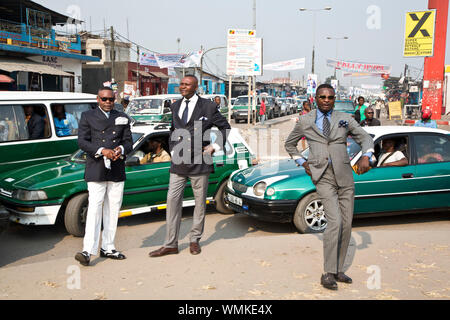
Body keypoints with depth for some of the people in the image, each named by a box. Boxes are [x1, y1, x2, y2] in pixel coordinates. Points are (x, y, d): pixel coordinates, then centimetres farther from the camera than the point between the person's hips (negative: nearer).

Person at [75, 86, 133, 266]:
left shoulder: (122, 118, 15)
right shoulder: (87, 116, 7)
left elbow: (128, 142, 12)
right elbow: (82, 141, -3)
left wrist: (121, 149, -11)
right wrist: (102, 151, -17)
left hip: (117, 171, 4)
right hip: (96, 171, -3)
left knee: (113, 210, 7)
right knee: (94, 209, -10)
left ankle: (107, 248, 16)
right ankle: (88, 251, -10)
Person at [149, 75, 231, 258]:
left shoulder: (208, 106, -2)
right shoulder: (175, 106, 12)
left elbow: (225, 127, 7)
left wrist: (215, 147, -2)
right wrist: (173, 150, 13)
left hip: (199, 162, -3)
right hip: (178, 162, 4)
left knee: (200, 203, 7)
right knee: (172, 201, 0)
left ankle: (195, 240, 22)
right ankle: (170, 244, 7)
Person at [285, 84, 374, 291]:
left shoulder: (344, 119, 9)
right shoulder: (305, 122, 6)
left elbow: (365, 138, 15)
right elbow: (289, 144, 19)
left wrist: (366, 156, -4)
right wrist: (303, 164, 8)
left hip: (345, 176, 3)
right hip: (323, 178, -3)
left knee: (346, 225, 5)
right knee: (334, 222, -17)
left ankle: (338, 270, 19)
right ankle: (328, 274, -8)